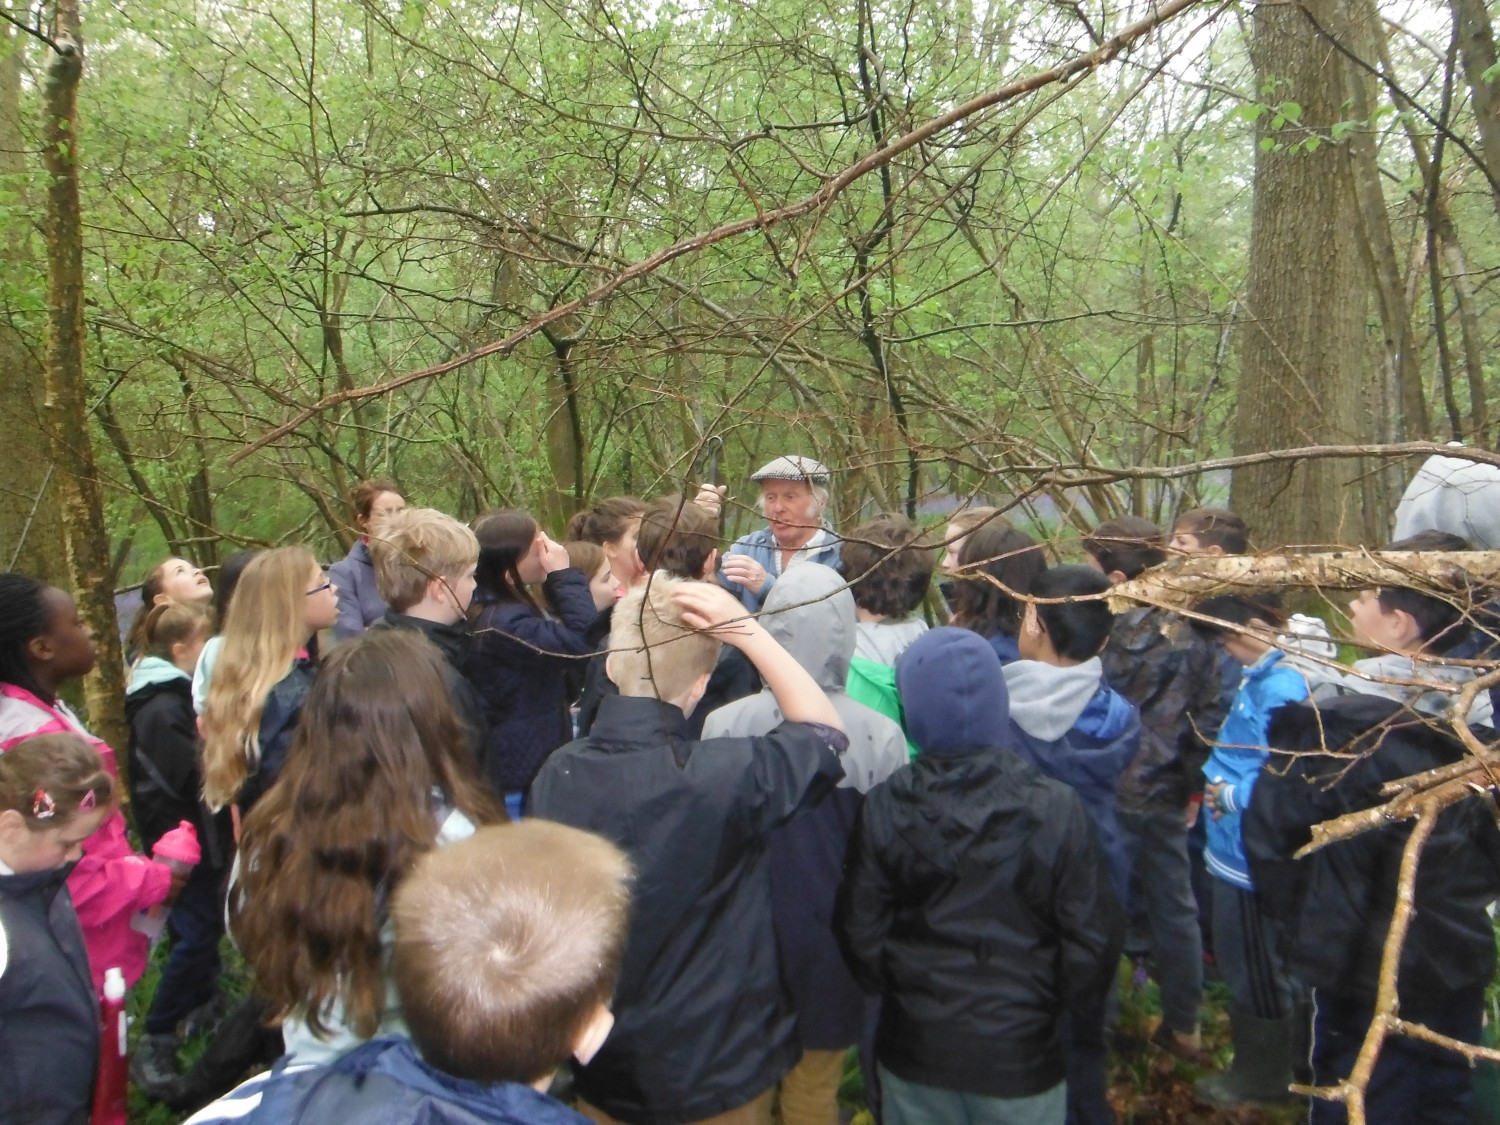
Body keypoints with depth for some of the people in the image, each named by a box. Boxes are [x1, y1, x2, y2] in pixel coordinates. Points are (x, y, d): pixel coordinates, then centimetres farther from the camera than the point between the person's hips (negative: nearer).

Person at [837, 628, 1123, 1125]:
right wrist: (1060, 1006, 6)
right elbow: (1094, 937, -13)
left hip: (914, 1047, 1)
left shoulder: (884, 807, -15)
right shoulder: (1055, 808, -17)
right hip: (1020, 1051, -1)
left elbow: (860, 931, -8)